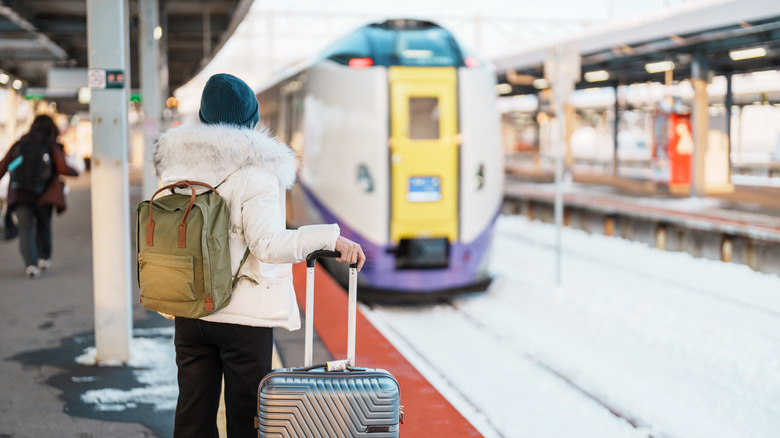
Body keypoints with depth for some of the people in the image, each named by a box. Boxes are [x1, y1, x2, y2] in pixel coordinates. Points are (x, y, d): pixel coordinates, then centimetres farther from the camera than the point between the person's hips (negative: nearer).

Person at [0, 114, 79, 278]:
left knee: (25, 230, -2)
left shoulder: (19, 144, 12)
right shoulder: (52, 145, 2)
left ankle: (31, 264, -19)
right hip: (44, 194, -1)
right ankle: (44, 258, 30)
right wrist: (75, 172, 10)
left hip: (20, 194, 1)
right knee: (43, 225, 21)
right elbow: (63, 168, -10)